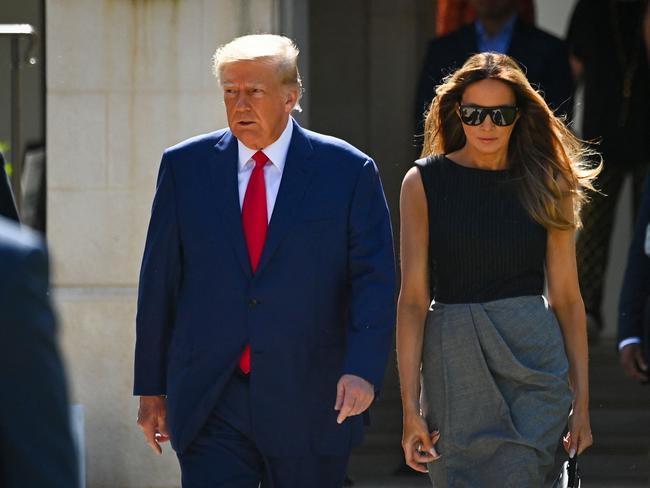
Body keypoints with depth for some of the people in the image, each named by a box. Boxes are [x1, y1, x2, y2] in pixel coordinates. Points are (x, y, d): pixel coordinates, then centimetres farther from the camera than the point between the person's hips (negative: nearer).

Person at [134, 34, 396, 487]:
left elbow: (374, 280, -5)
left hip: (309, 402, -1)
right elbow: (159, 281, 8)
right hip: (210, 405, 1)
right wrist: (152, 387, 7)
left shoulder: (349, 172, 0)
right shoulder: (185, 166, 5)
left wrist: (363, 369, -20)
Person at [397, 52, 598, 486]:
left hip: (534, 366, 0)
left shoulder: (545, 185, 5)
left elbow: (567, 297, 7)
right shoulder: (425, 182, 1)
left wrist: (581, 402, 3)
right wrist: (410, 407, -8)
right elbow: (413, 298, -2)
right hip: (454, 360, 0)